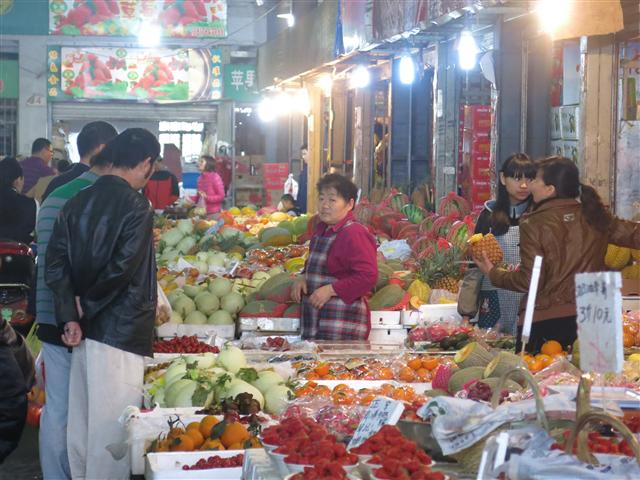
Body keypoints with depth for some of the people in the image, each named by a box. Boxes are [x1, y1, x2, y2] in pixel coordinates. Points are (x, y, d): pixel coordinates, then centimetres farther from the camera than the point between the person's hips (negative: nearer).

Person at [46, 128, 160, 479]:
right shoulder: (136, 206, -13)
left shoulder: (78, 202, 7)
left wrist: (70, 317, -2)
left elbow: (55, 264, 2)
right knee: (111, 424, -1)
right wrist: (88, 304, -5)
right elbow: (121, 268, -19)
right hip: (122, 330, -7)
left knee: (82, 417, 15)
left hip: (85, 329, 7)